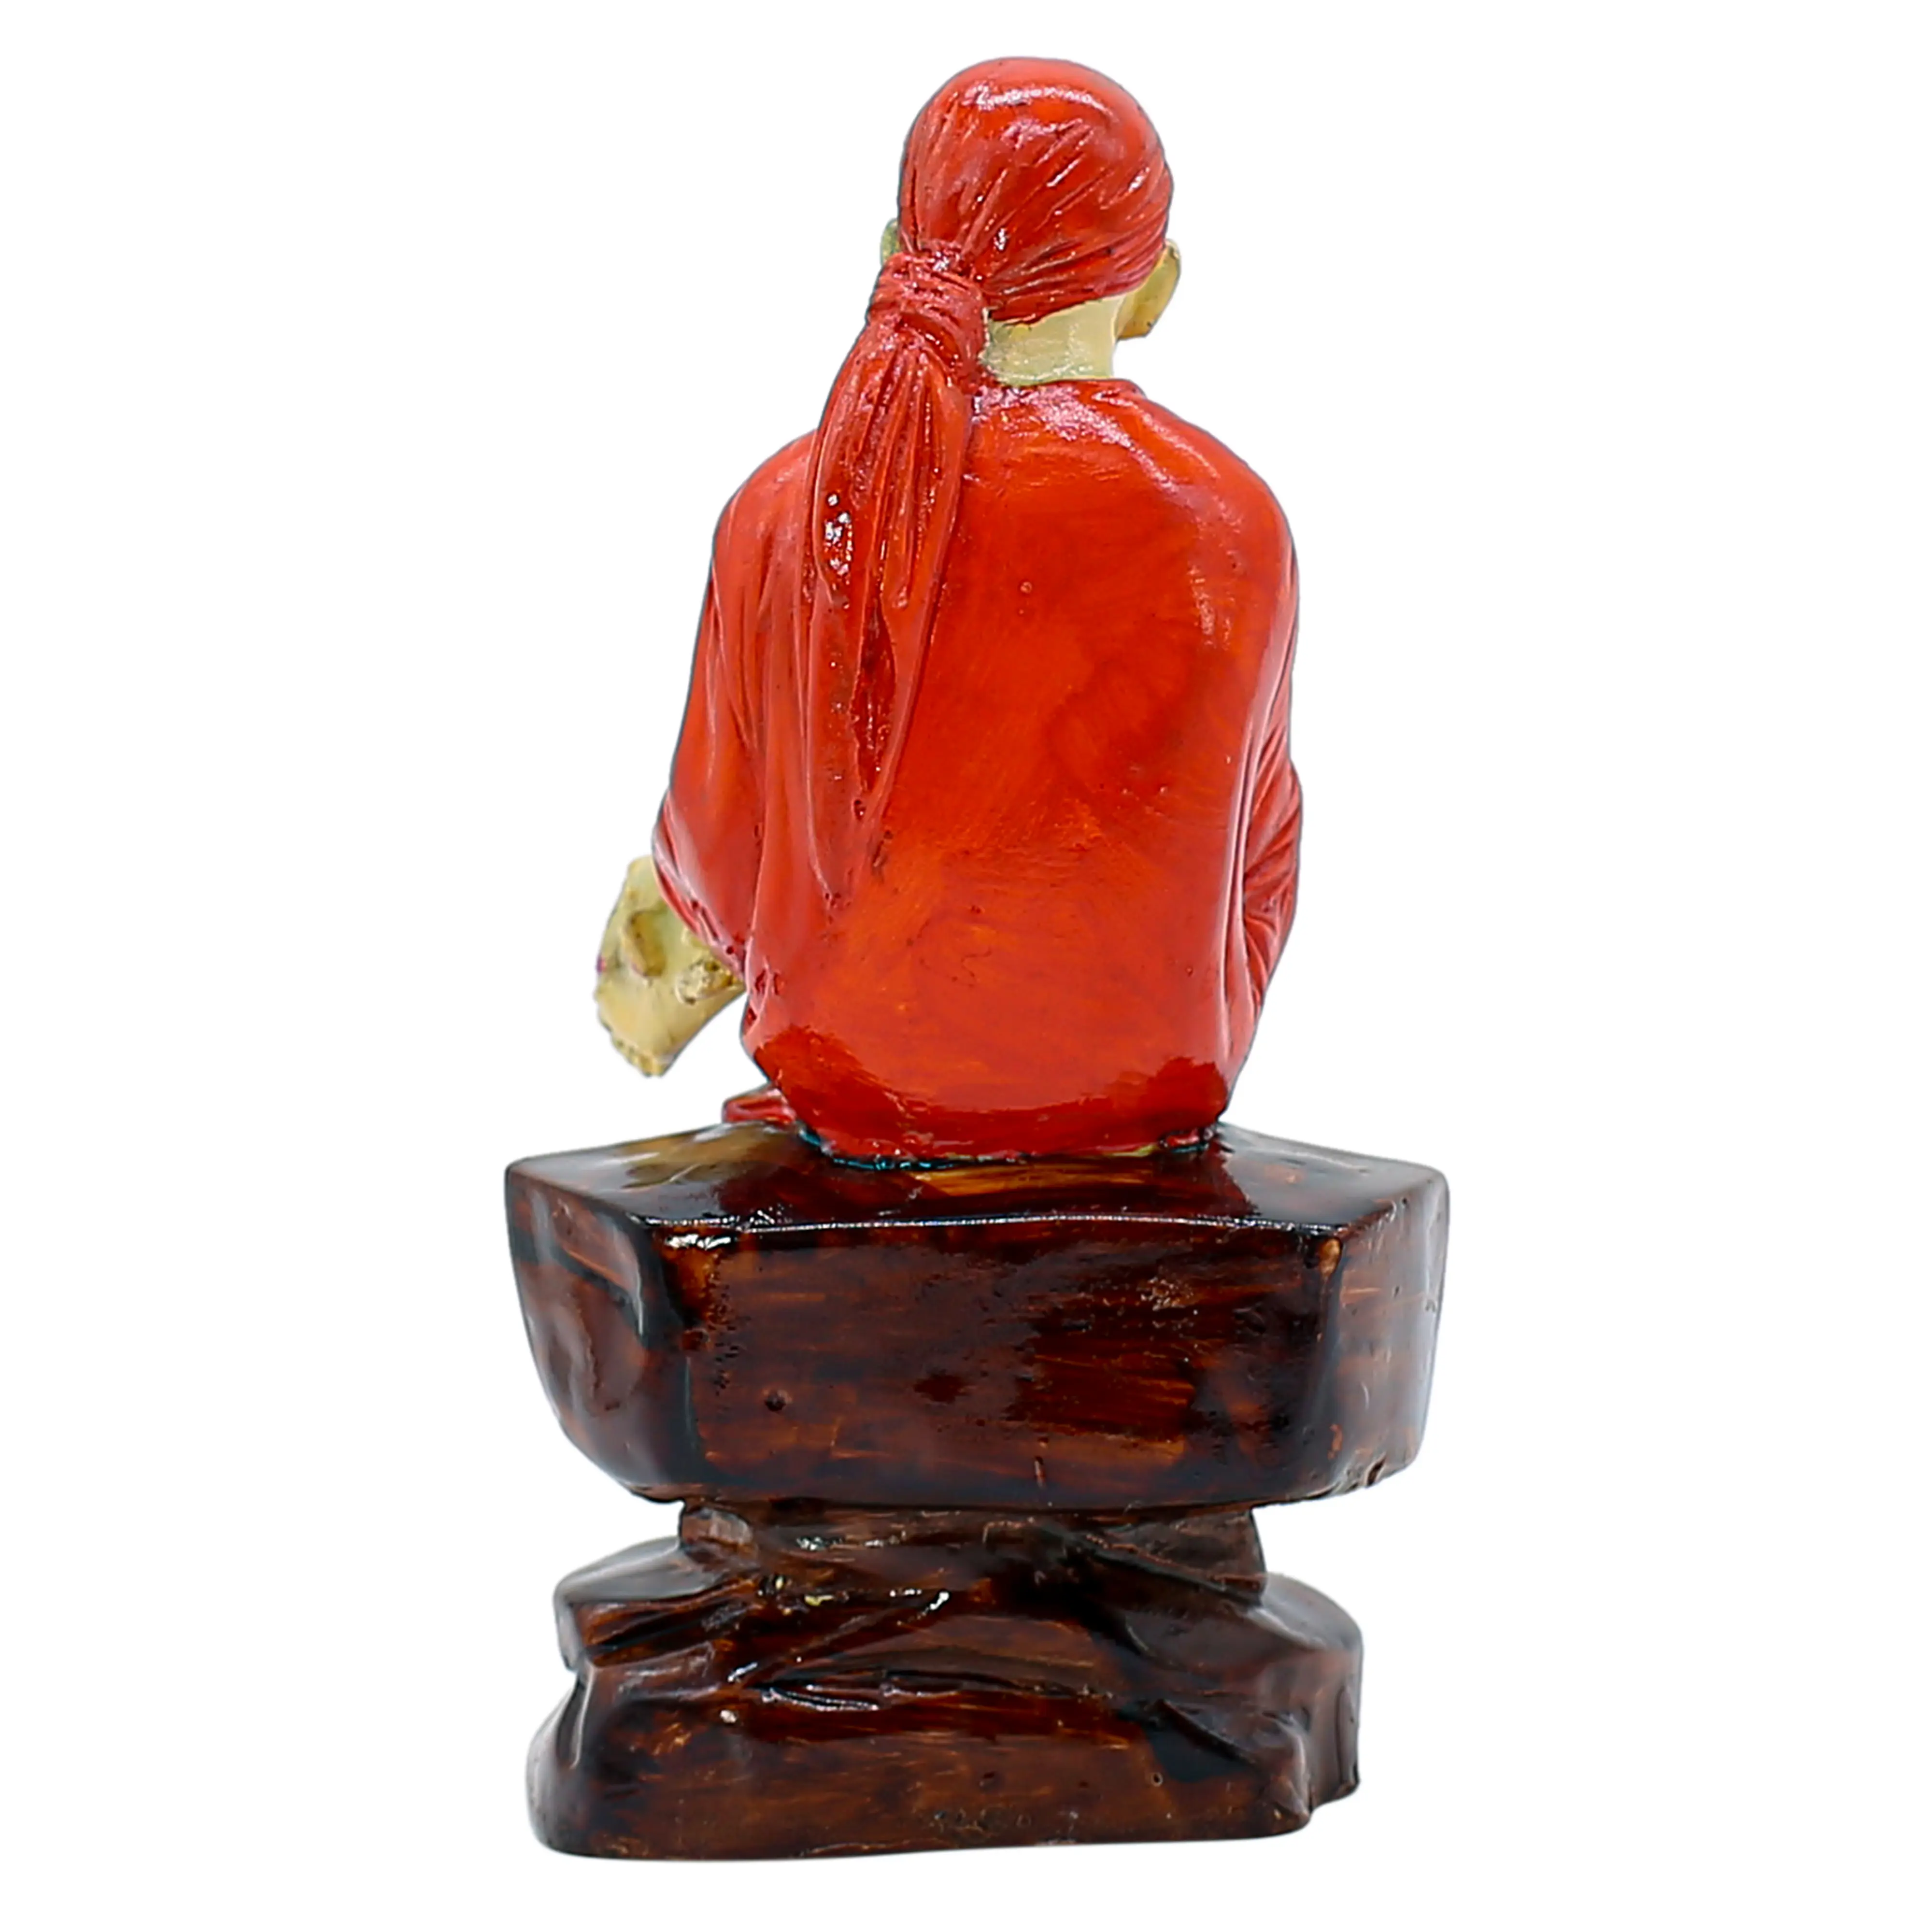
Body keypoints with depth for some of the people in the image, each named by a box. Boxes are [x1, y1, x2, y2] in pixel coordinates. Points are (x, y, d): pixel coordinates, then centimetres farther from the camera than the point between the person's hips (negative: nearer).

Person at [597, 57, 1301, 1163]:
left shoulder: (786, 513, -15)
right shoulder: (1231, 520, -17)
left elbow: (722, 860, -4)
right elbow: (1254, 852, -2)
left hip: (852, 1068, 0)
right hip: (1150, 1070, 1)